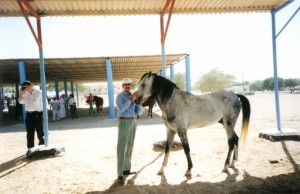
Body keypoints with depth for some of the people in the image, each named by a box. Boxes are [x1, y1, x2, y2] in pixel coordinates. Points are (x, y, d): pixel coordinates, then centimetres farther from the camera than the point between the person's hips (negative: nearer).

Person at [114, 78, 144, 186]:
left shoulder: (134, 97, 11)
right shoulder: (119, 96, -7)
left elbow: (139, 112, 5)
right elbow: (121, 108, -26)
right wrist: (131, 99, -30)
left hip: (133, 122, 7)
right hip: (124, 122, -7)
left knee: (130, 146, 14)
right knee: (121, 148, -11)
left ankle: (126, 170, 27)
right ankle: (120, 175, -11)